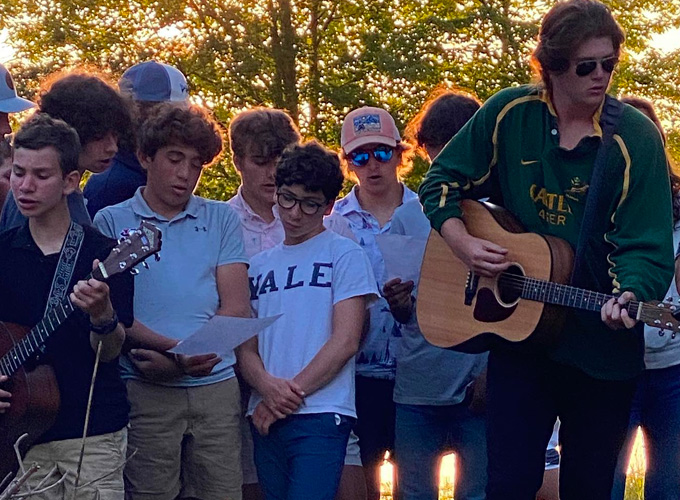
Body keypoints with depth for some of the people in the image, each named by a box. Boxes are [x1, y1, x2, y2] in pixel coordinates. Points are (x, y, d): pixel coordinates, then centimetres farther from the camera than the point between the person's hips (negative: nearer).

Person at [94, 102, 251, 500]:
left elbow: (236, 308, 5)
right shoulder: (111, 222, 7)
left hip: (216, 385, 2)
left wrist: (169, 360, -9)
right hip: (144, 391, -2)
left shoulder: (222, 219, 14)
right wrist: (175, 349, -18)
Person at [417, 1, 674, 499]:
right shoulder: (509, 114, -4)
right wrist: (463, 243, -11)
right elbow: (441, 183, 6)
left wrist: (630, 296, -35)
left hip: (602, 346, -1)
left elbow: (647, 246, -15)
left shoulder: (635, 136, -11)